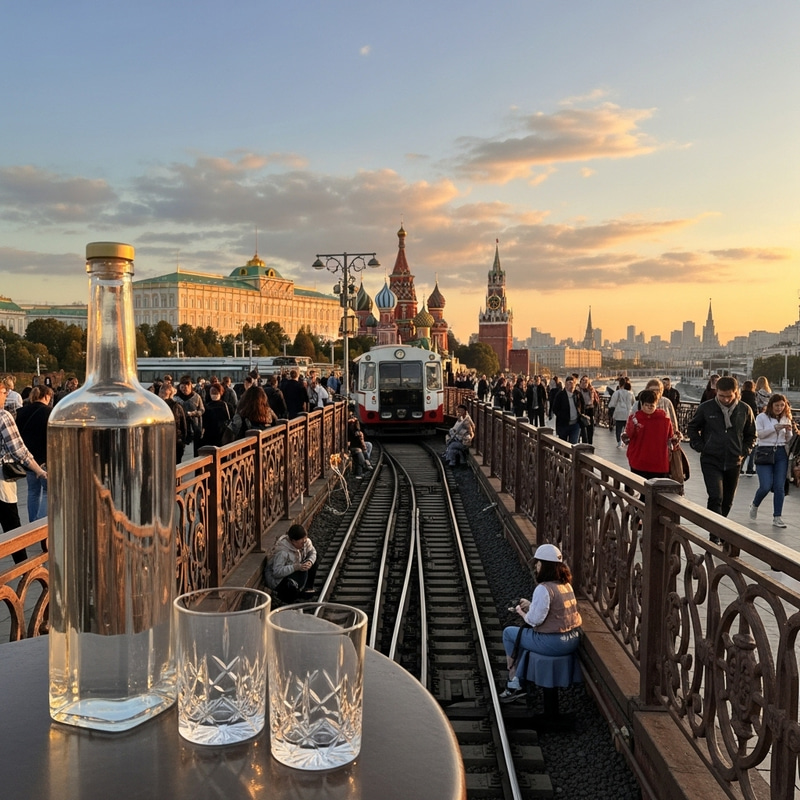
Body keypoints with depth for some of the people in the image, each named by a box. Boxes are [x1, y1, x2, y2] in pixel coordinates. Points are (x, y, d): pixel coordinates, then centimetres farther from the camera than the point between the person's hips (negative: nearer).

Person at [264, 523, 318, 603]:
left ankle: (308, 587, 9)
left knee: (313, 561, -4)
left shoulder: (306, 541, -14)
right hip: (277, 578, -8)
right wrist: (296, 567, -45)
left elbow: (312, 552, 1)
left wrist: (310, 562, -22)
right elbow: (277, 572, -38)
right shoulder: (282, 551, -35)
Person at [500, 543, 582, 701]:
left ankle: (514, 683, 21)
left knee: (509, 633, 11)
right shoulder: (566, 584, 6)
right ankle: (516, 682, 30)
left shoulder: (544, 589, -20)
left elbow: (534, 620, -19)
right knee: (522, 633, 27)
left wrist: (521, 612, 1)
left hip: (553, 644, -9)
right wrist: (530, 604, 13)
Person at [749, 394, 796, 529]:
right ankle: (754, 505, 20)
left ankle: (777, 517, 5)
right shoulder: (762, 417, -1)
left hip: (781, 453, 4)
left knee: (779, 487, -2)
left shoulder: (786, 419, 12)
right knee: (766, 486, -11)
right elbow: (760, 433, -12)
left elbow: (788, 440, 13)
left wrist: (789, 431, -7)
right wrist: (776, 427, -20)